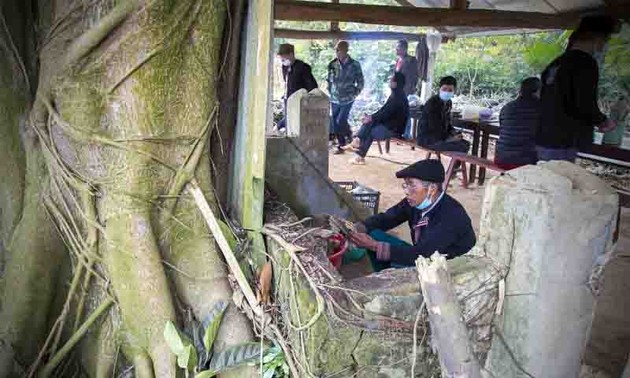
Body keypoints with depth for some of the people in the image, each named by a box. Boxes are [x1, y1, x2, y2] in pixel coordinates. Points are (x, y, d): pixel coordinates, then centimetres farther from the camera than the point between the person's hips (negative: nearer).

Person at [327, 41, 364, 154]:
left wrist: (354, 94, -4)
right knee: (334, 122, 3)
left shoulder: (354, 65, -6)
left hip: (347, 99, -4)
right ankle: (341, 144, 19)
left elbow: (360, 82, 1)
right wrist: (331, 92, 6)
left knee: (340, 121, -12)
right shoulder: (332, 64, 2)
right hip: (335, 99, 4)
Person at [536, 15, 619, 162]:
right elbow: (585, 106, -20)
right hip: (562, 144, -9)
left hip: (544, 139, 9)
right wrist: (604, 121, 1)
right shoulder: (585, 63, -11)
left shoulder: (556, 63, 14)